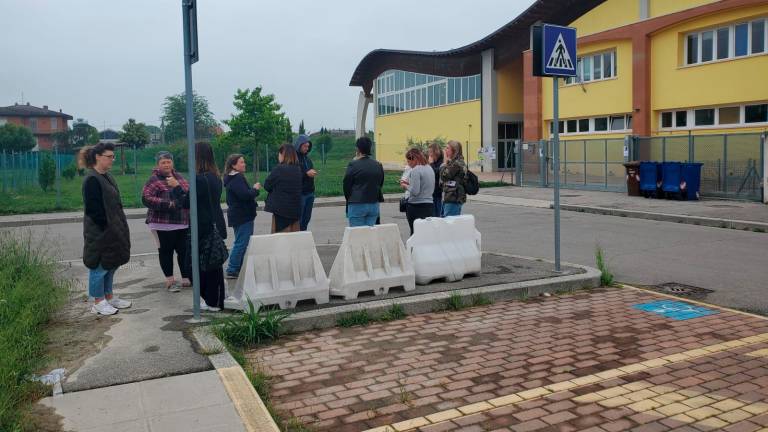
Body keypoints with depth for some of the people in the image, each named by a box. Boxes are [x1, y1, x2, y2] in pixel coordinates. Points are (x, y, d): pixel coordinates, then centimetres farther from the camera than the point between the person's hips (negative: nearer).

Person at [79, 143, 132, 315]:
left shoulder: (106, 176, 12)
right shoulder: (92, 180, -16)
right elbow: (93, 209, -20)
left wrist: (120, 228, 13)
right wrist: (107, 227, -19)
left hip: (113, 231, 9)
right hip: (100, 232, -9)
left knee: (111, 264, 17)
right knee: (100, 266, 1)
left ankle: (109, 297, 28)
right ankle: (98, 302, 12)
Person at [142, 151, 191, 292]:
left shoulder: (178, 177, 12)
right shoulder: (154, 180, -6)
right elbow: (146, 198, -16)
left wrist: (177, 186, -9)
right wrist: (168, 204, -20)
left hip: (183, 223, 5)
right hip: (163, 224, -5)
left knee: (184, 250, 9)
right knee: (166, 251, 3)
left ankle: (186, 278, 21)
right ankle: (170, 281, 15)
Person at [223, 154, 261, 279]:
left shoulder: (235, 177, 15)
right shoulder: (237, 179, -18)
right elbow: (245, 195, -26)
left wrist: (253, 189, 4)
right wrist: (255, 189, -11)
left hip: (239, 215, 11)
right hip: (242, 216, -11)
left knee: (241, 242, 17)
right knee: (241, 243, -6)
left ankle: (237, 269, 23)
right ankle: (232, 271, -2)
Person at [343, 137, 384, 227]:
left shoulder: (353, 165, -10)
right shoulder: (378, 165, 5)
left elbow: (346, 185, -3)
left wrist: (349, 199, 13)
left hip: (357, 206, -5)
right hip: (374, 205, 5)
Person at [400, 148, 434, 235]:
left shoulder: (415, 170, -13)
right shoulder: (430, 168, 12)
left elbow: (415, 191, -21)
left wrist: (406, 186, -2)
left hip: (417, 206, -8)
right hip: (430, 205, 8)